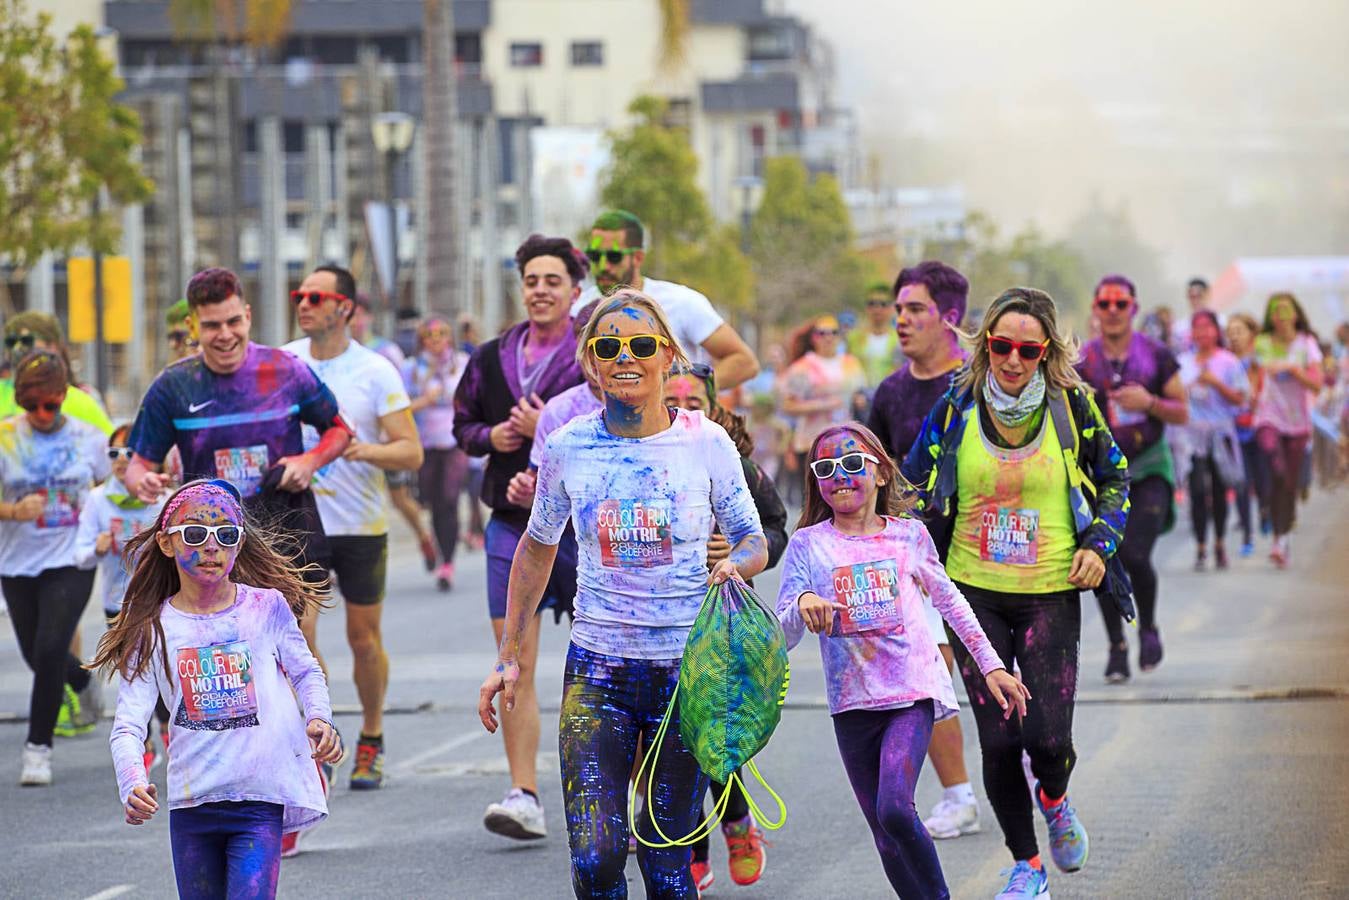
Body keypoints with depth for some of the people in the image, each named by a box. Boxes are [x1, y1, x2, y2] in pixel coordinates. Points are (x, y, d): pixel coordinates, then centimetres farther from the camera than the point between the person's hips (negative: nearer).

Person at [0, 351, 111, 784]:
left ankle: (38, 747, -4)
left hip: (70, 562, -2)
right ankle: (83, 684, 49)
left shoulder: (87, 437, -3)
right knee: (37, 654, 14)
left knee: (50, 649, -16)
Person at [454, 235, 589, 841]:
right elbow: (463, 423, 19)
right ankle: (524, 797, -7)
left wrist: (552, 430, -21)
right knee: (516, 664, -6)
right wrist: (490, 437, -2)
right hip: (513, 524, 3)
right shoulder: (493, 358, 8)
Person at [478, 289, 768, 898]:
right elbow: (536, 549, 15)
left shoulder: (706, 443, -4)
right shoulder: (569, 447, 0)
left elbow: (754, 540, 6)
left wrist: (738, 564, -19)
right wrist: (509, 657, 13)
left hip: (688, 670, -1)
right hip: (597, 672, 1)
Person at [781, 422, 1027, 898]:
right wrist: (802, 603, -25)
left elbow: (950, 601, 18)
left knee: (895, 809, -22)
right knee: (886, 837, 5)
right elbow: (781, 637, -3)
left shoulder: (908, 535, 4)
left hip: (913, 693, -2)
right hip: (852, 703, 2)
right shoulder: (808, 545, 2)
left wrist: (992, 665, 17)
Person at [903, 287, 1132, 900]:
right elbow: (910, 488, 12)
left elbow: (1115, 479, 11)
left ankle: (1054, 799, 29)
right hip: (975, 593, 1)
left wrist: (1100, 544, -2)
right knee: (998, 738, -2)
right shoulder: (955, 409, -1)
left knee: (1049, 737, -9)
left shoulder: (1072, 406, -3)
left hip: (1050, 593, -1)